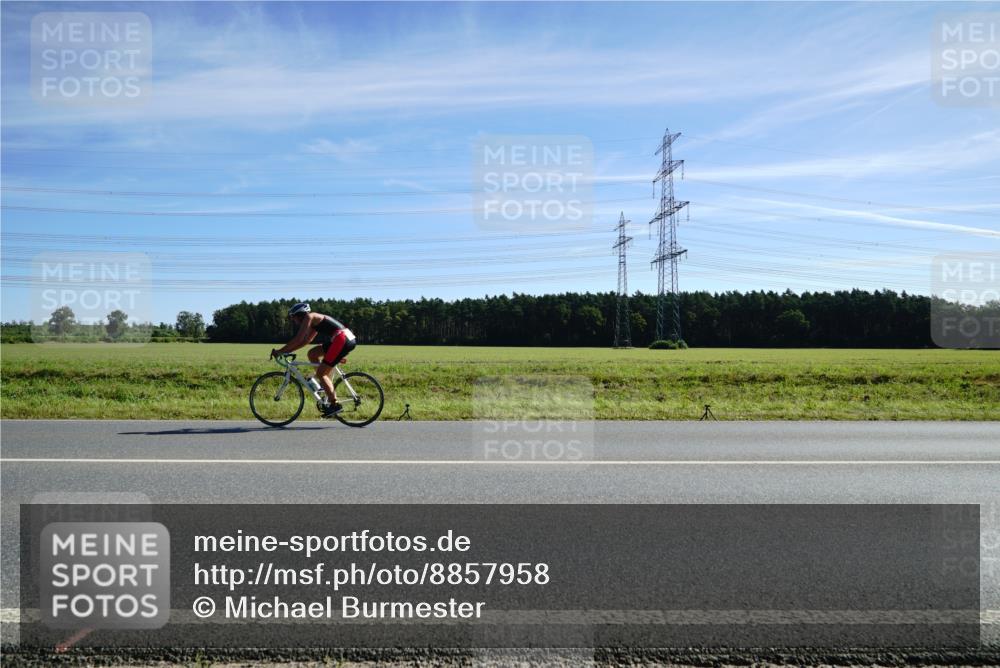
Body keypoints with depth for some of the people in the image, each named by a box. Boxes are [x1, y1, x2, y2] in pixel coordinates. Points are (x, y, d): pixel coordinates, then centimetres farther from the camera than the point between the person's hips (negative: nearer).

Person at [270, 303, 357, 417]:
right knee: (312, 354, 18)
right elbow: (306, 340, 30)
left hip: (342, 340, -9)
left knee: (320, 373, -4)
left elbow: (298, 340, -8)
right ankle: (329, 388, 17)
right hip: (345, 339, 9)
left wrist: (280, 351, -2)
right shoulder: (315, 321, 26)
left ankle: (335, 404, -2)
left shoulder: (308, 317, -2)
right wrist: (286, 351, 25)